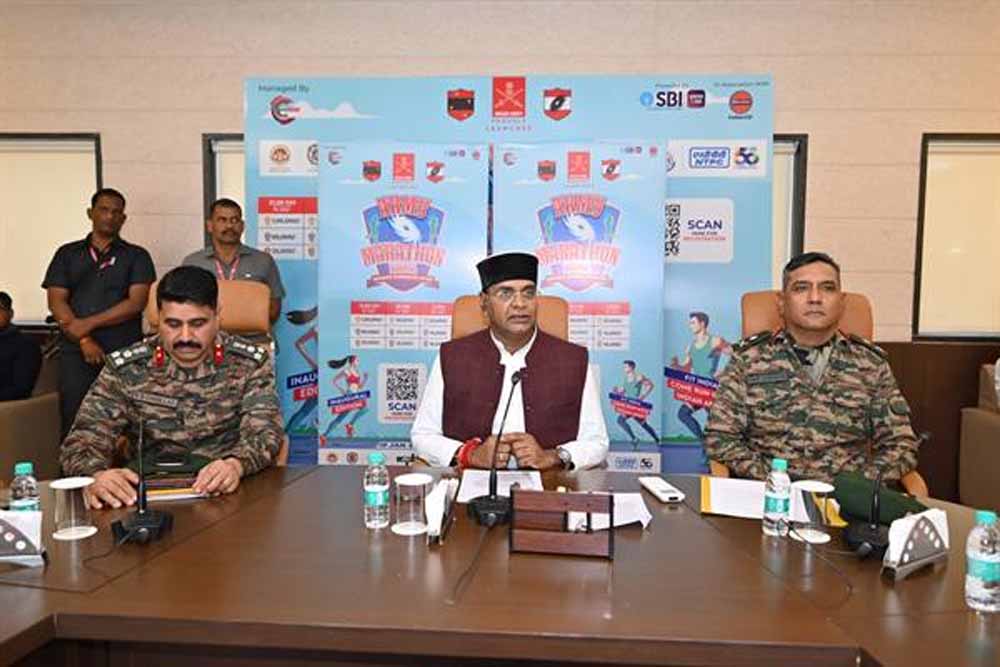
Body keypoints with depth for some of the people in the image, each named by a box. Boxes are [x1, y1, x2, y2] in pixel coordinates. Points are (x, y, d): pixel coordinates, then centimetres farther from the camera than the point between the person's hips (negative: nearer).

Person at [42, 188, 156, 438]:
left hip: (125, 353, -2)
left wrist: (89, 323, -10)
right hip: (76, 353, 2)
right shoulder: (67, 254, 14)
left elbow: (136, 302, -3)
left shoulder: (137, 256, 8)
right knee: (73, 423, 0)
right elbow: (56, 302, 5)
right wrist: (84, 341, -7)